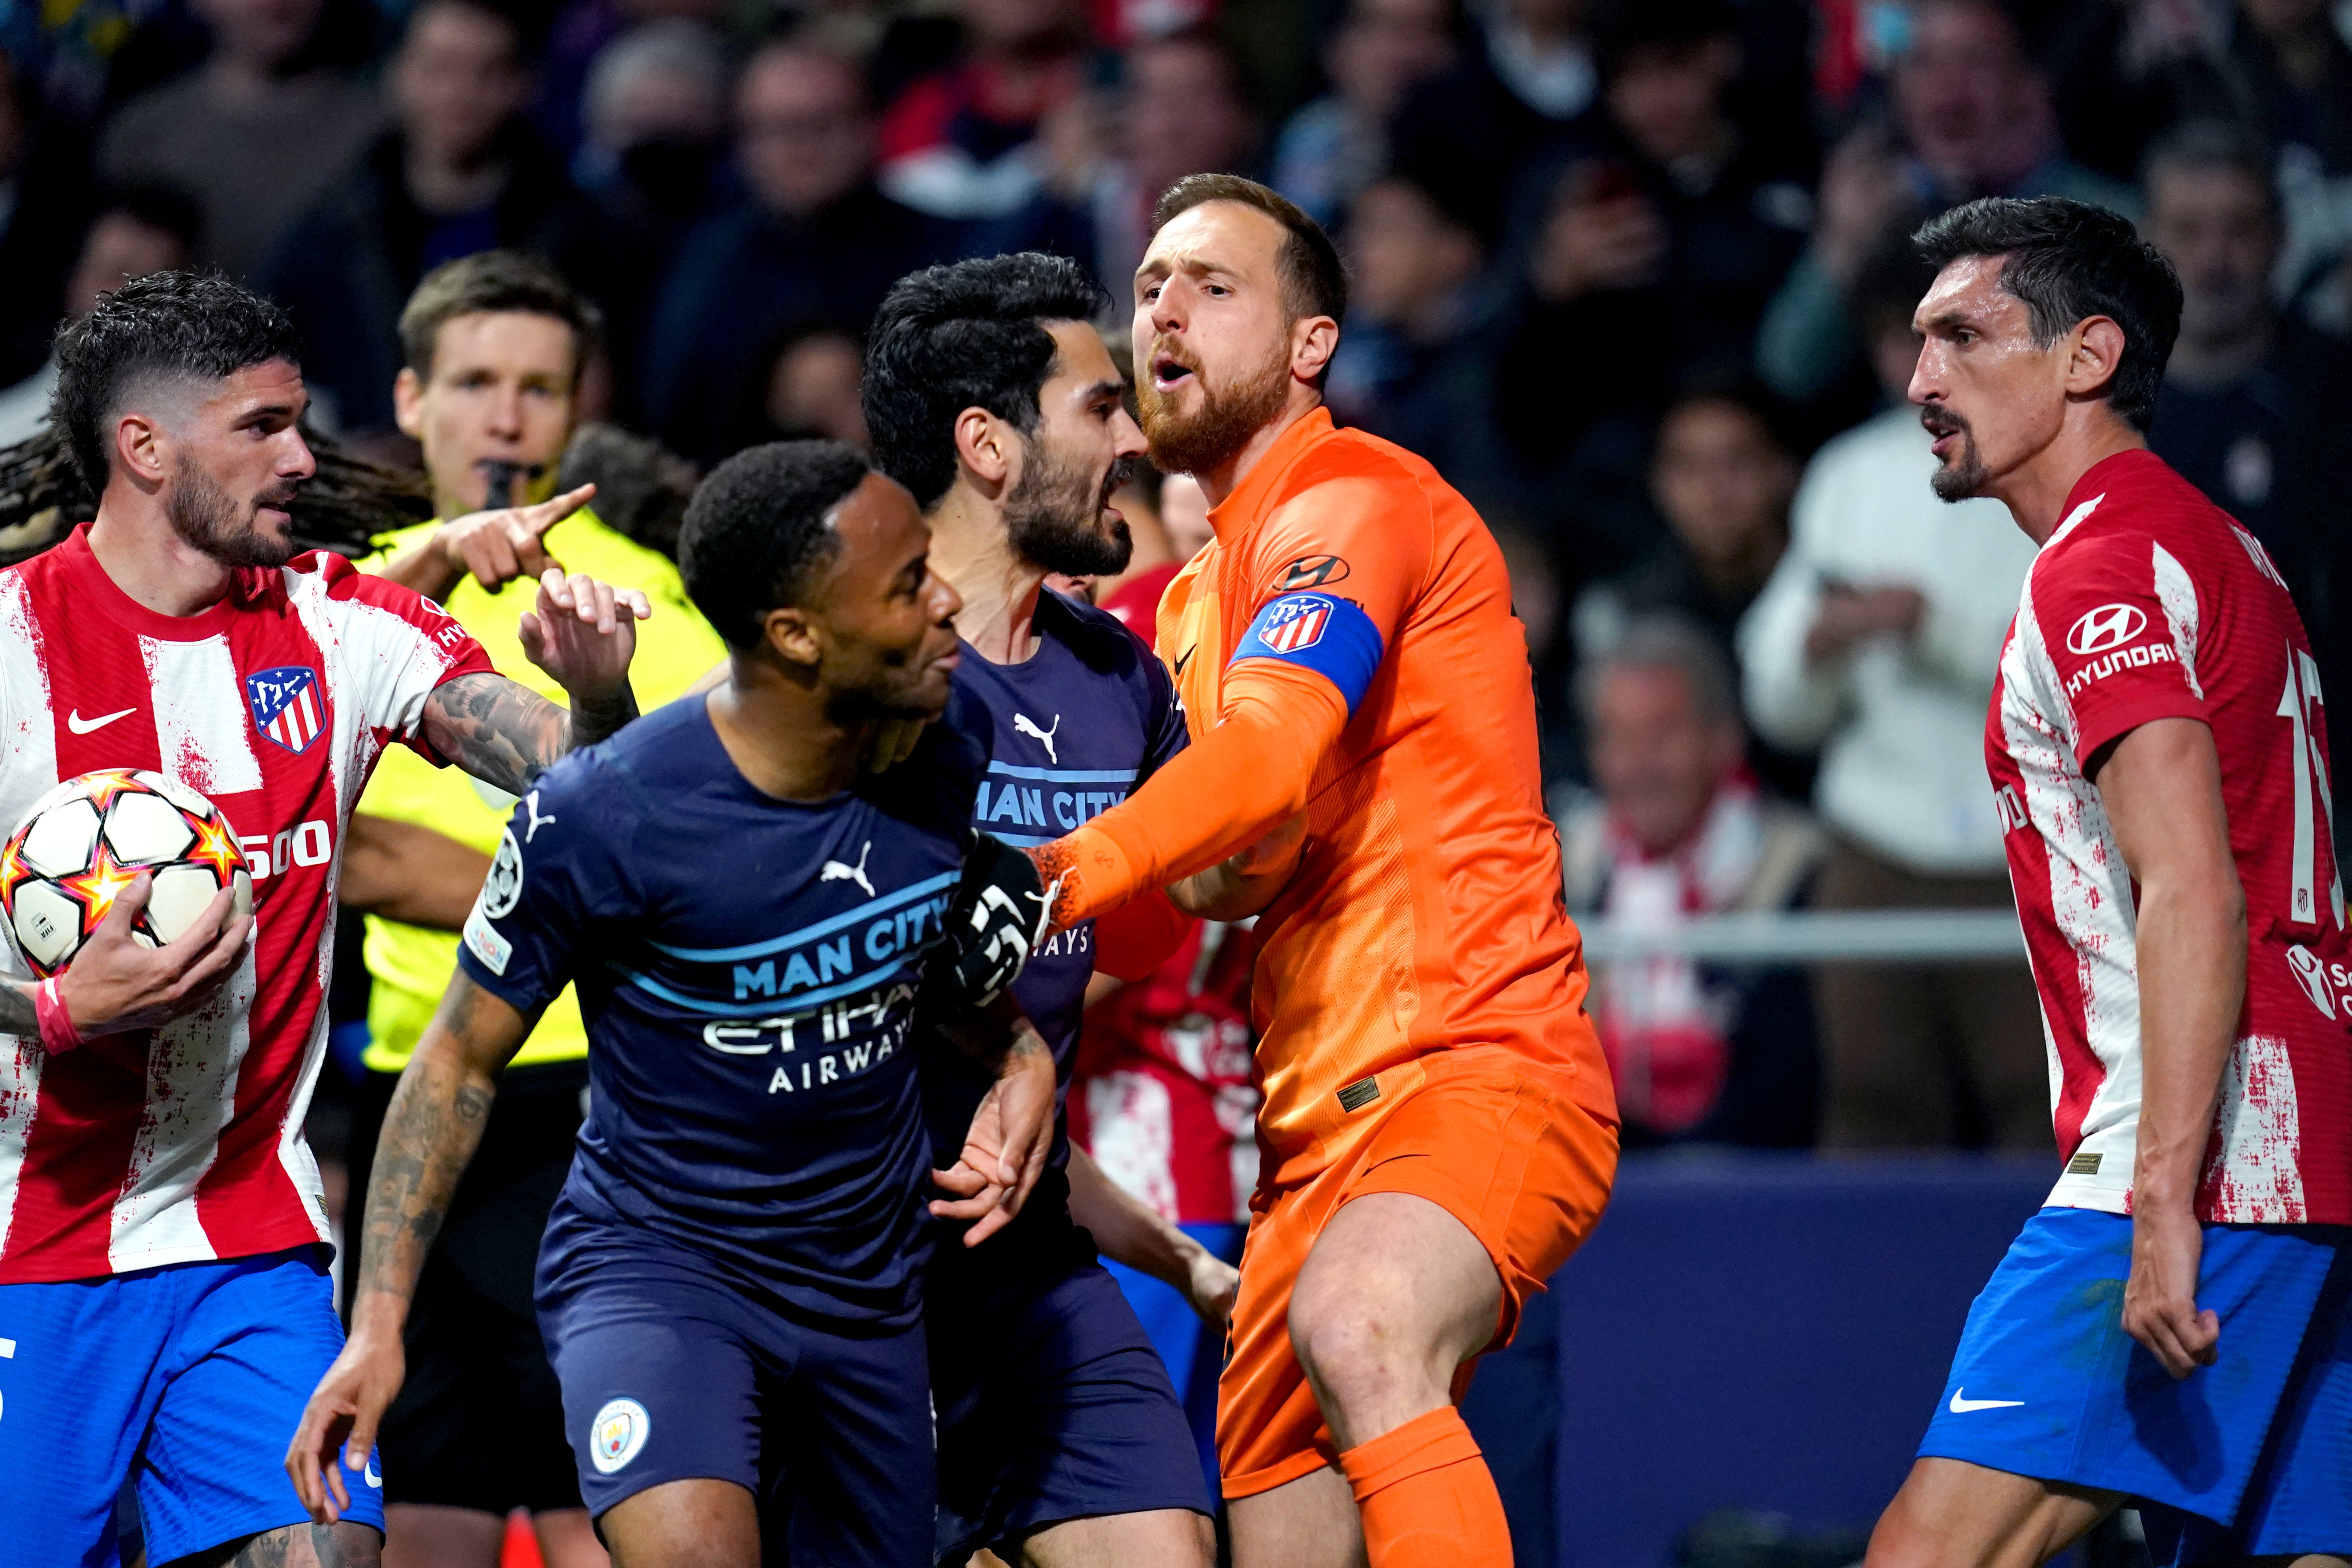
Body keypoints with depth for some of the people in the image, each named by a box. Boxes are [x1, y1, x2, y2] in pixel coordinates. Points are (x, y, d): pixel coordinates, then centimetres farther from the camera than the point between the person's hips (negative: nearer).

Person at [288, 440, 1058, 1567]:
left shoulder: (943, 763, -4)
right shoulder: (603, 814, -21)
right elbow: (463, 1061, -8)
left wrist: (1021, 1055, -3)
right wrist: (378, 1322, -13)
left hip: (870, 1287, 6)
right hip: (654, 1255, -6)